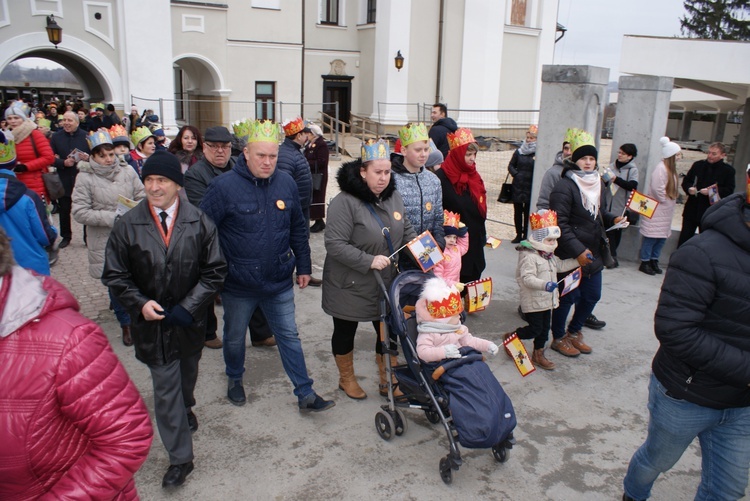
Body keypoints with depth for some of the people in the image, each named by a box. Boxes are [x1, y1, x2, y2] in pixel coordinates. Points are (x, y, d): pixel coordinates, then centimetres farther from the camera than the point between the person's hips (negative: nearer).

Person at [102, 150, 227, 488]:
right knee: (165, 388, 2)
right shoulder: (127, 226, -9)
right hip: (152, 321, -1)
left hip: (190, 320, 2)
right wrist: (140, 303, -17)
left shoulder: (199, 223, -8)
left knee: (187, 374, 25)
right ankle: (180, 458, 17)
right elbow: (114, 275, -2)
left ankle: (186, 408, 58)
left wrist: (188, 307, -14)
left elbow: (215, 270, -6)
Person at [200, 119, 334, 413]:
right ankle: (235, 380, 46)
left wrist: (303, 266, 10)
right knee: (234, 337, 19)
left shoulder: (286, 183, -2)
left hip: (279, 282, 2)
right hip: (238, 285, -2)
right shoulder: (224, 186, -15)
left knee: (289, 336, 10)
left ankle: (305, 394, 20)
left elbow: (298, 229, 9)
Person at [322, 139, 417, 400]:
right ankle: (346, 379, 38)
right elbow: (334, 244, -25)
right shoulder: (345, 202, -21)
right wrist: (369, 261, -30)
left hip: (387, 285, 6)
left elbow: (406, 231, 13)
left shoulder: (394, 197, 2)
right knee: (345, 331, 14)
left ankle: (387, 381, 36)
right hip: (350, 286, -5)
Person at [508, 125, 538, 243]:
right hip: (518, 186, 4)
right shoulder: (519, 151, 6)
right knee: (517, 211, 9)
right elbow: (511, 166, 13)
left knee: (528, 212, 4)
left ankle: (526, 235, 13)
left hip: (531, 187, -4)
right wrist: (515, 174, -2)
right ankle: (518, 234, 19)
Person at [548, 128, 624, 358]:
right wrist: (578, 251, -24)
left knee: (592, 296, 15)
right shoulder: (564, 188, -17)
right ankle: (559, 338, 21)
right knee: (567, 297, 1)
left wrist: (612, 219, 5)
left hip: (592, 254, 8)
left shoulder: (598, 184, 11)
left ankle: (574, 331, 35)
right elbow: (560, 224, -22)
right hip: (569, 256, -8)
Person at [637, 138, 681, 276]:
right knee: (652, 237, -4)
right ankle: (645, 263, 5)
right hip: (657, 210, -9)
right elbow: (657, 189, -24)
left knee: (662, 237, 12)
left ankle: (654, 261, 21)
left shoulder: (670, 169, 13)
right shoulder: (661, 169, -18)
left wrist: (672, 199, 11)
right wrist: (664, 200, -11)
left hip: (666, 211, 10)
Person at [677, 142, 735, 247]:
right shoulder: (698, 165, 6)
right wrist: (689, 188, -11)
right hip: (692, 210, 3)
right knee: (684, 238, 6)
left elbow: (729, 191, -8)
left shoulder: (728, 170, -3)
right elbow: (686, 181, 11)